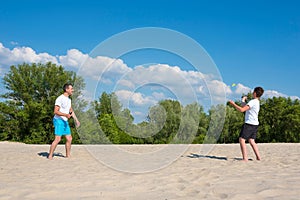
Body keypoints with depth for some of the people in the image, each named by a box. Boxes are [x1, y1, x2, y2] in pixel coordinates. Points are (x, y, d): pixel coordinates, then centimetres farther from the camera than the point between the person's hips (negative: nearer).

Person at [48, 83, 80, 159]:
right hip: (58, 120, -9)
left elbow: (71, 110, 25)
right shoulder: (60, 99, -14)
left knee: (69, 139, 7)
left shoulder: (68, 99, 14)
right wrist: (66, 115, -30)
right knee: (58, 139, -13)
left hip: (65, 121, 9)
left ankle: (68, 155, 18)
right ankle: (50, 155, -3)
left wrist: (76, 120, 23)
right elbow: (56, 111, -19)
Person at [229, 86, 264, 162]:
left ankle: (245, 158, -16)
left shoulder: (253, 102, -14)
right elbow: (244, 107, 25)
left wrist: (233, 104, -14)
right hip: (254, 124, 10)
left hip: (249, 123, -10)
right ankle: (258, 157, 13)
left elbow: (242, 109, -22)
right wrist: (243, 101, 22)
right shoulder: (257, 102, 17)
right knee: (251, 140, 14)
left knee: (241, 139, -10)